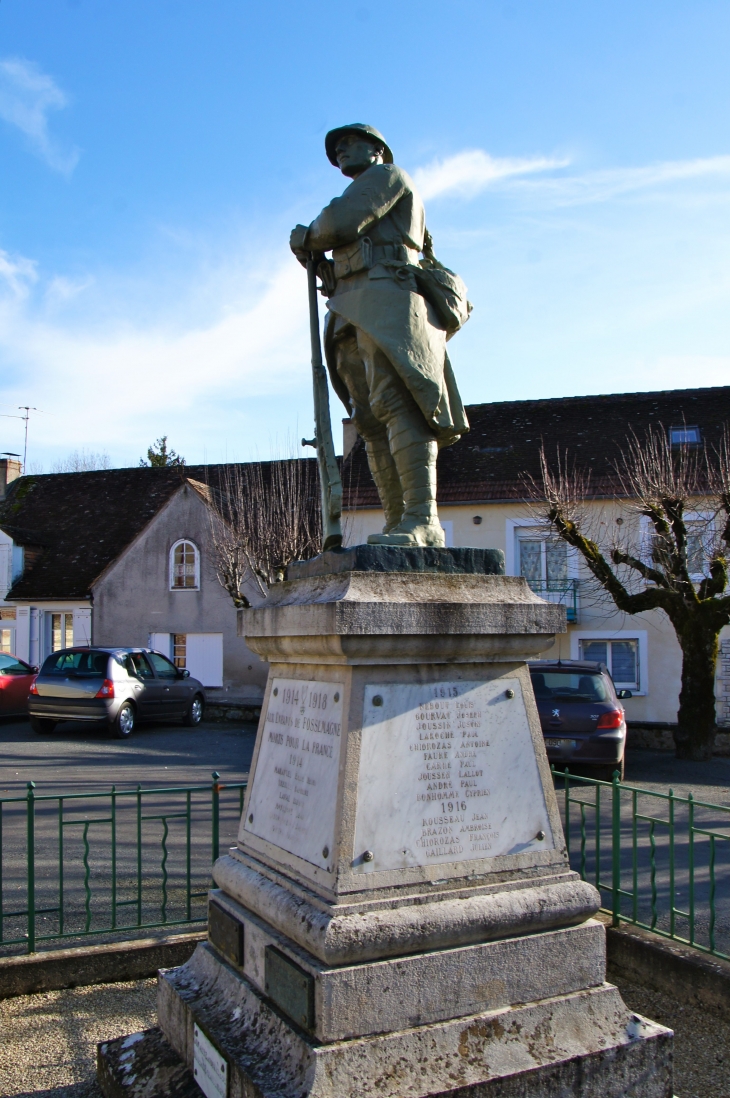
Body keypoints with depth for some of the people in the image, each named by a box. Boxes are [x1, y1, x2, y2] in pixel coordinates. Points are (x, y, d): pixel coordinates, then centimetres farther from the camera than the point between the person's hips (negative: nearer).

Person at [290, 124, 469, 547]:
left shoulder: (387, 174, 12)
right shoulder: (366, 222, 37)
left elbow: (340, 222, -5)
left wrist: (310, 239, 13)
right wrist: (316, 260, 11)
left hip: (387, 299, -9)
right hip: (353, 321, 9)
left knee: (394, 404, -24)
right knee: (373, 423, -4)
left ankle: (422, 520, -33)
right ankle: (401, 526, -11)